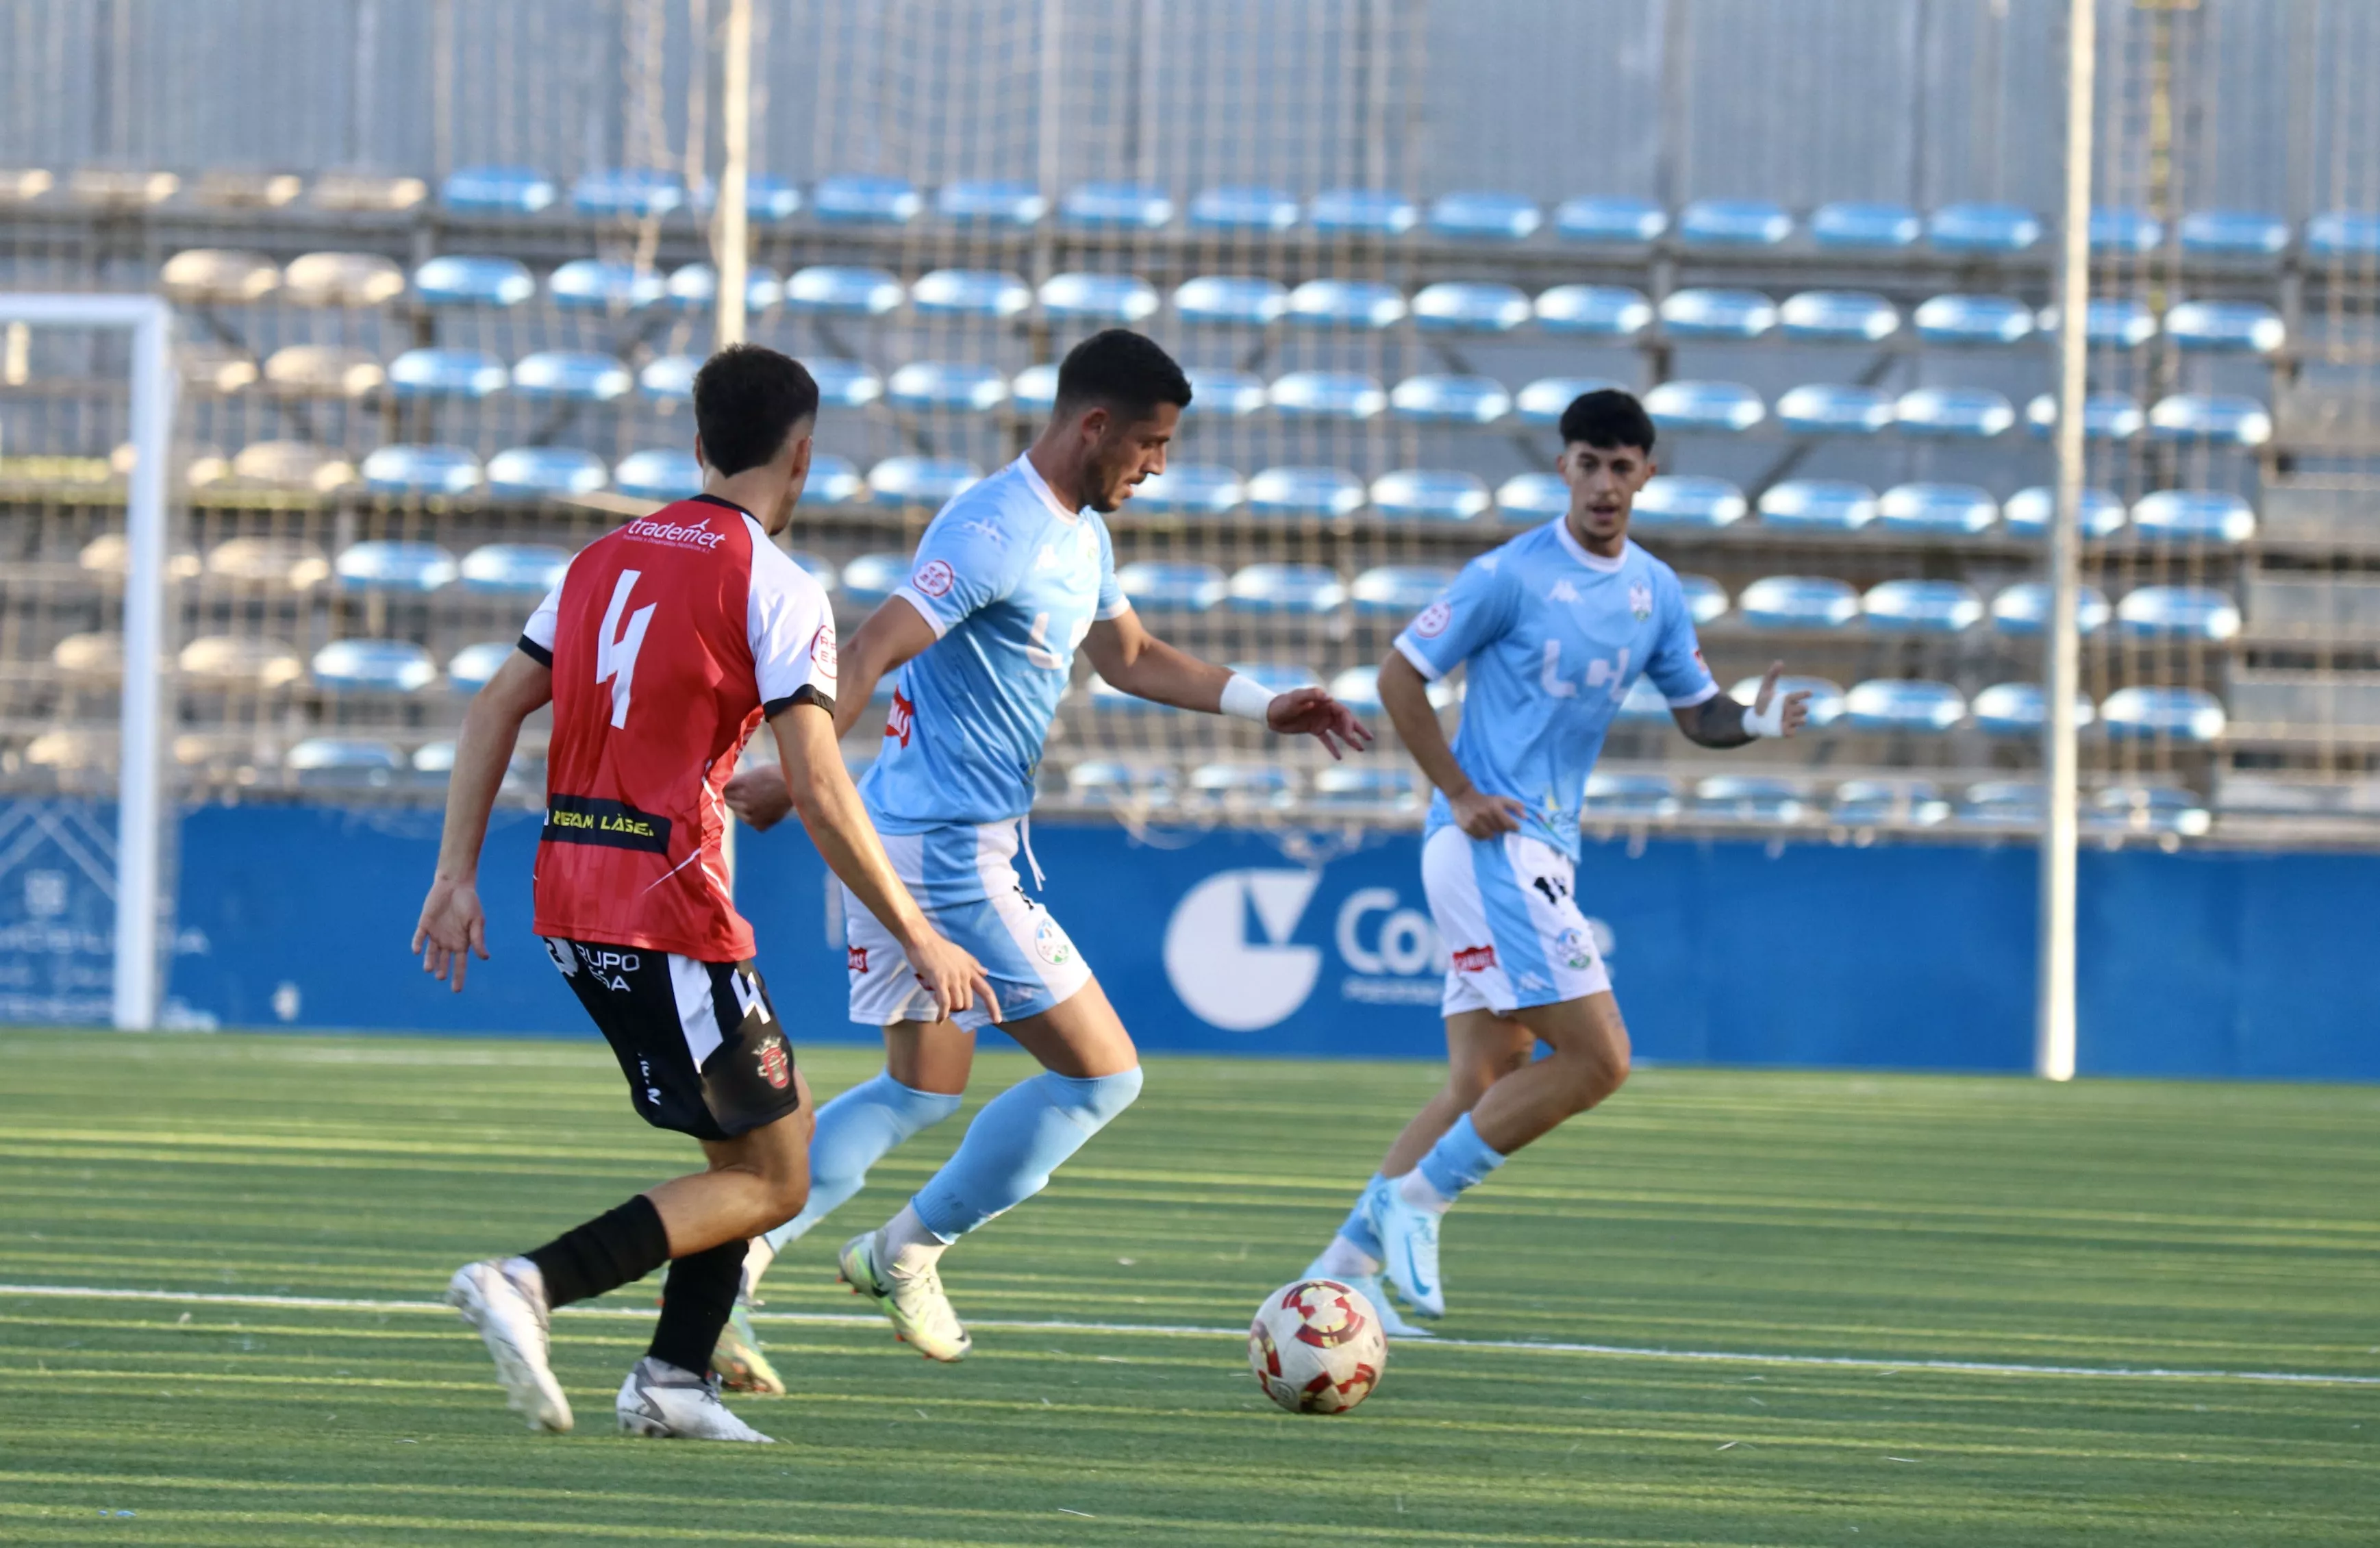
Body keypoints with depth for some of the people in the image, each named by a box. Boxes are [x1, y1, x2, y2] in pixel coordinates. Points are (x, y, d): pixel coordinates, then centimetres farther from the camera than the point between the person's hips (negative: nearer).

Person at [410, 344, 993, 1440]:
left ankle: (674, 1377, 12)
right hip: (670, 909, -8)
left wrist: (458, 876, 13)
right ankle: (530, 1285, -17)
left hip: (572, 906, 8)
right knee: (771, 1182, -1)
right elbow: (819, 795, -14)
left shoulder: (606, 559, 14)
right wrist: (922, 943, -8)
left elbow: (495, 711, 12)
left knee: (767, 1131, 21)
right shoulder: (776, 588, -8)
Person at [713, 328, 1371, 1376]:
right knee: (1100, 1073, -2)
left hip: (911, 848, 10)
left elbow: (1128, 657, 28)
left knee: (920, 1093, 15)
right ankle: (908, 1253, 7)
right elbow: (869, 652, -27)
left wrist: (1263, 707, 19)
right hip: (951, 855, -10)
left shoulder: (1081, 532, 13)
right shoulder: (1000, 532, -19)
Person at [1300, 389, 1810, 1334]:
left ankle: (1347, 1263, 9)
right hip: (1489, 843, -8)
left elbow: (1697, 714, 18)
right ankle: (1416, 1197, -7)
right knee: (1597, 1057, -15)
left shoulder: (1656, 591, 12)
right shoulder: (1513, 576, -9)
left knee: (1485, 1079, 6)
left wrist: (1756, 723, -4)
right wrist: (1462, 795, -13)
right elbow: (1400, 677, -5)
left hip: (1546, 852, 8)